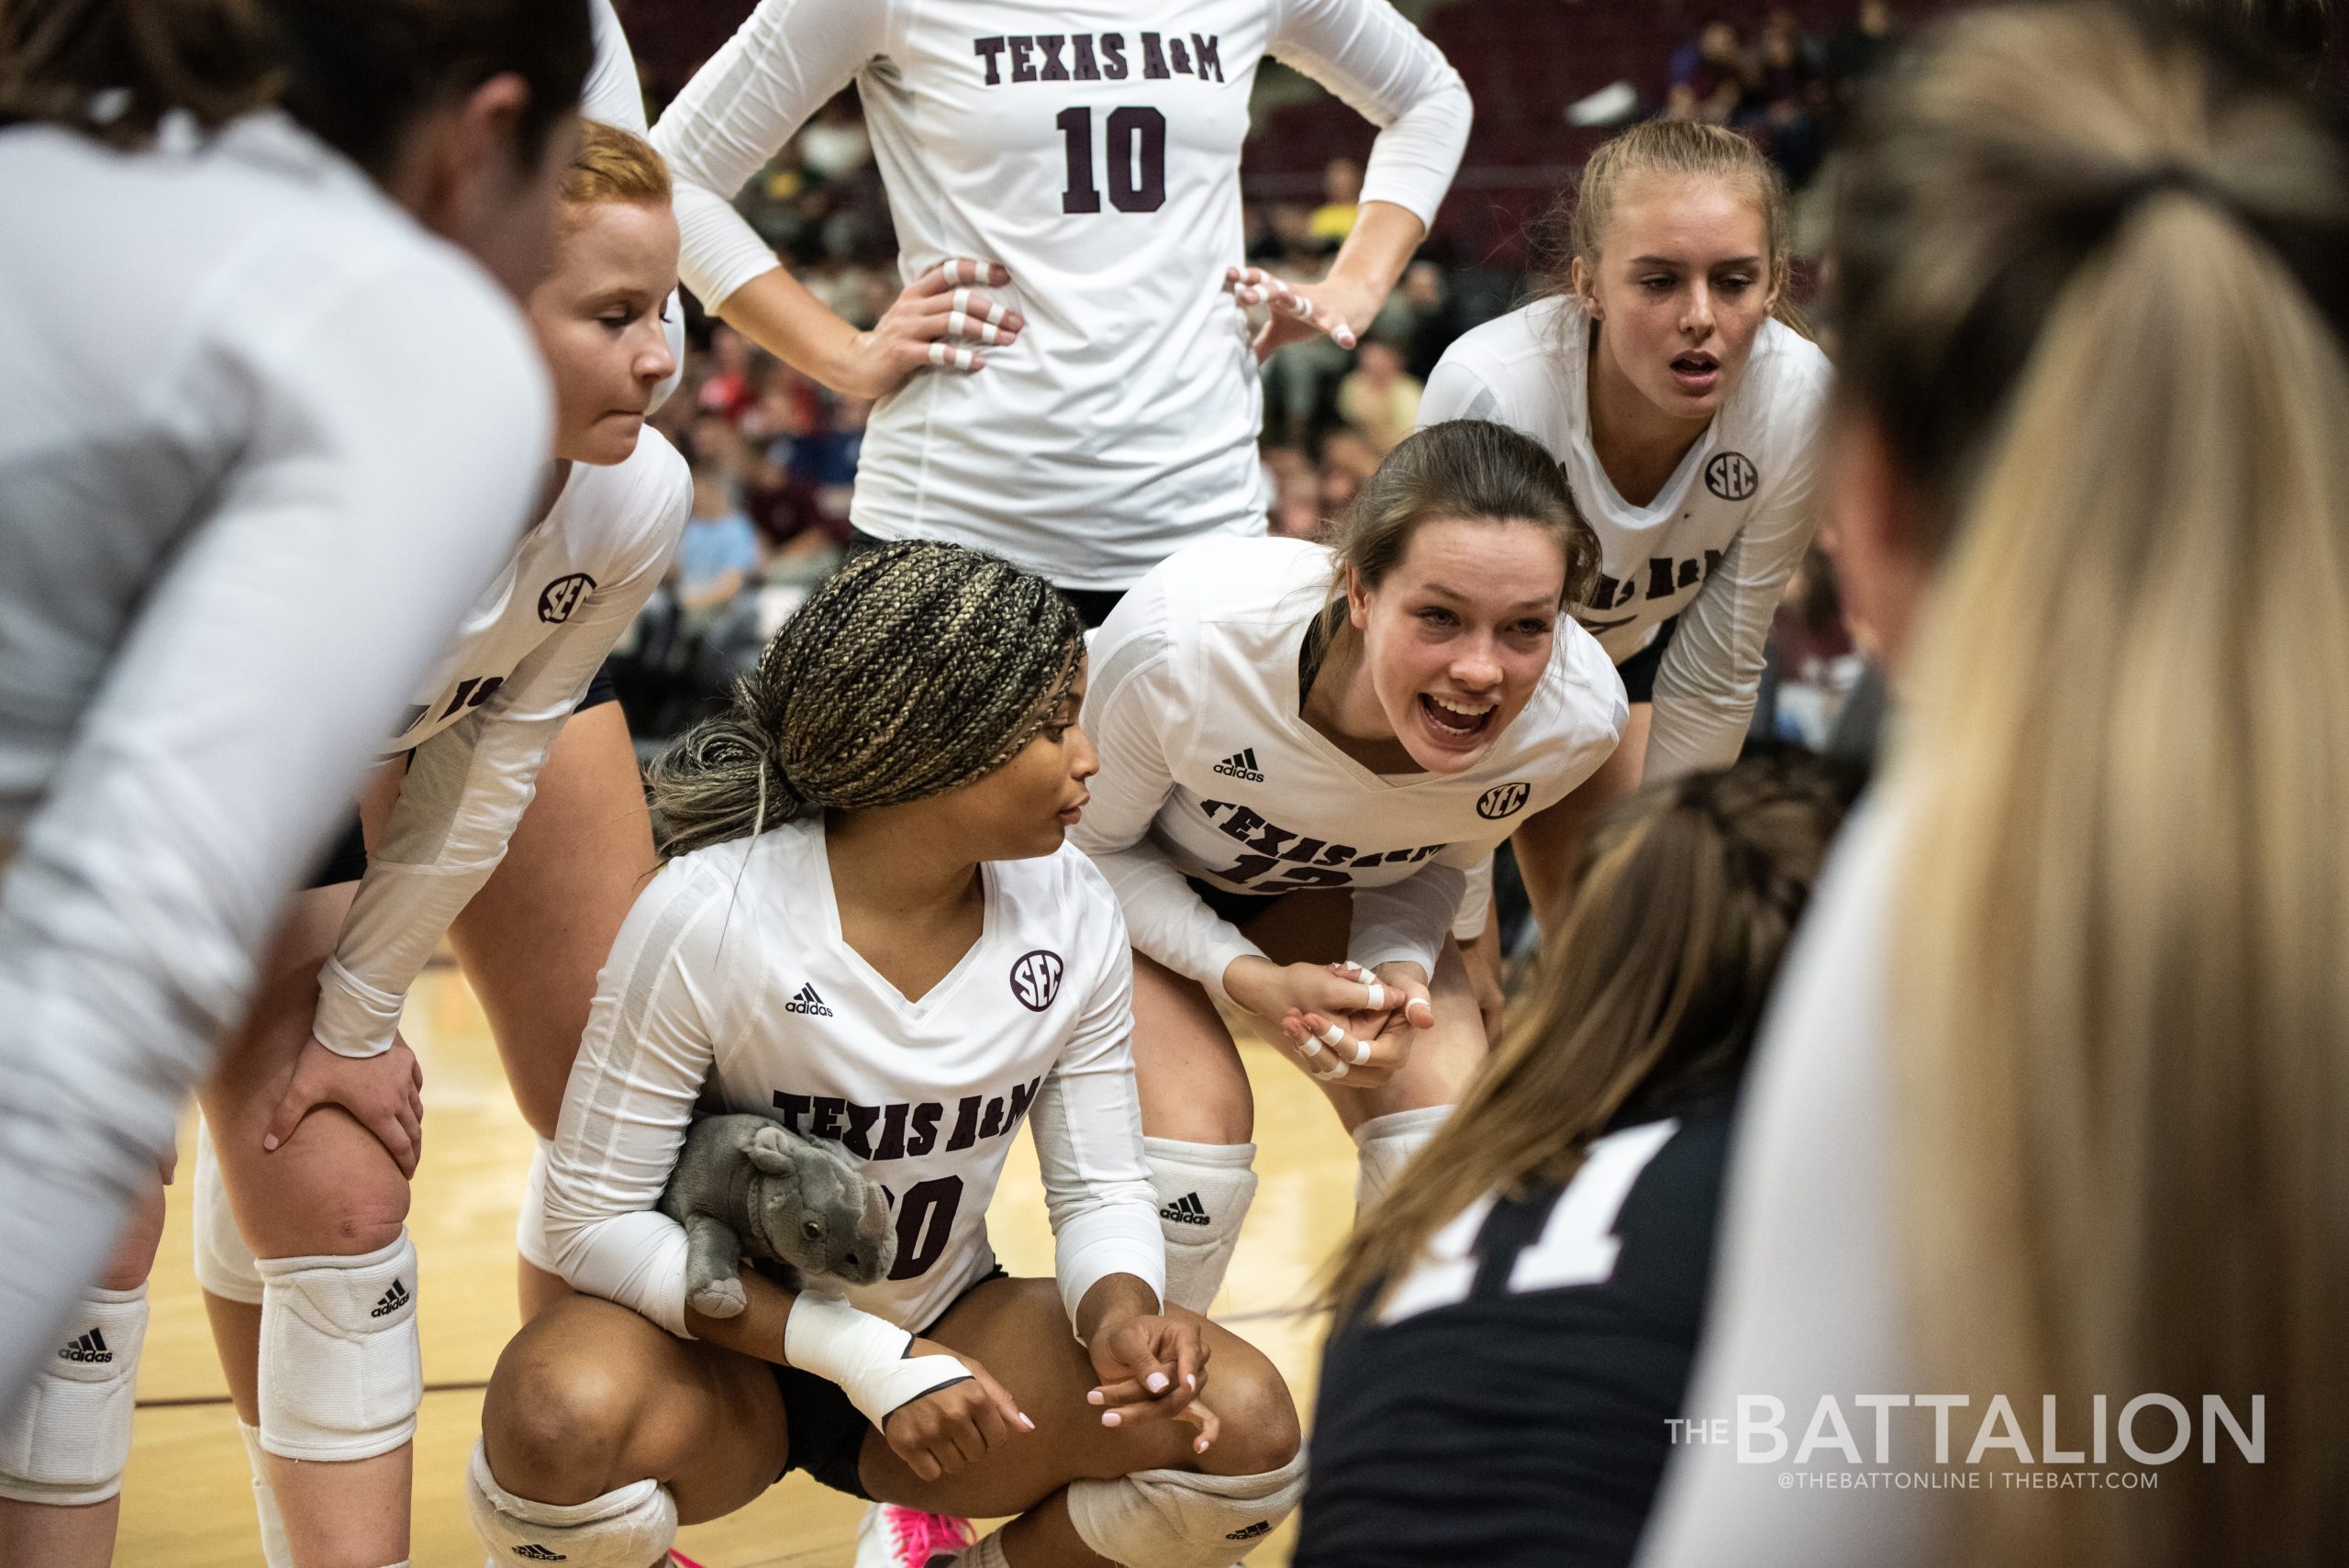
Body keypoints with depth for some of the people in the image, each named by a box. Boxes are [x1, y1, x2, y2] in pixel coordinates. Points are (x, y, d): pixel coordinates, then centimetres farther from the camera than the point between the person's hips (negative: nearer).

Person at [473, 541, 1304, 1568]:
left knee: (1246, 1431, -21)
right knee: (563, 1427, -38)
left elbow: (1099, 1187, -1)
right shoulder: (709, 916, -22)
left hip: (943, 1332, 4)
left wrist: (1120, 1311, -26)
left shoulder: (1069, 912, -8)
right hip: (725, 1347, -3)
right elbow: (595, 1220, -18)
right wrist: (859, 1356, -27)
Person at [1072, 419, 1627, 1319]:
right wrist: (1246, 978, -32)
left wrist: (1397, 975, -26)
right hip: (1137, 874, -3)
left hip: (1329, 888, 3)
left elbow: (1438, 859, -7)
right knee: (1190, 1143, -22)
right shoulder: (1186, 641, -42)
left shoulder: (1577, 714, -31)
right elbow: (1091, 842, -19)